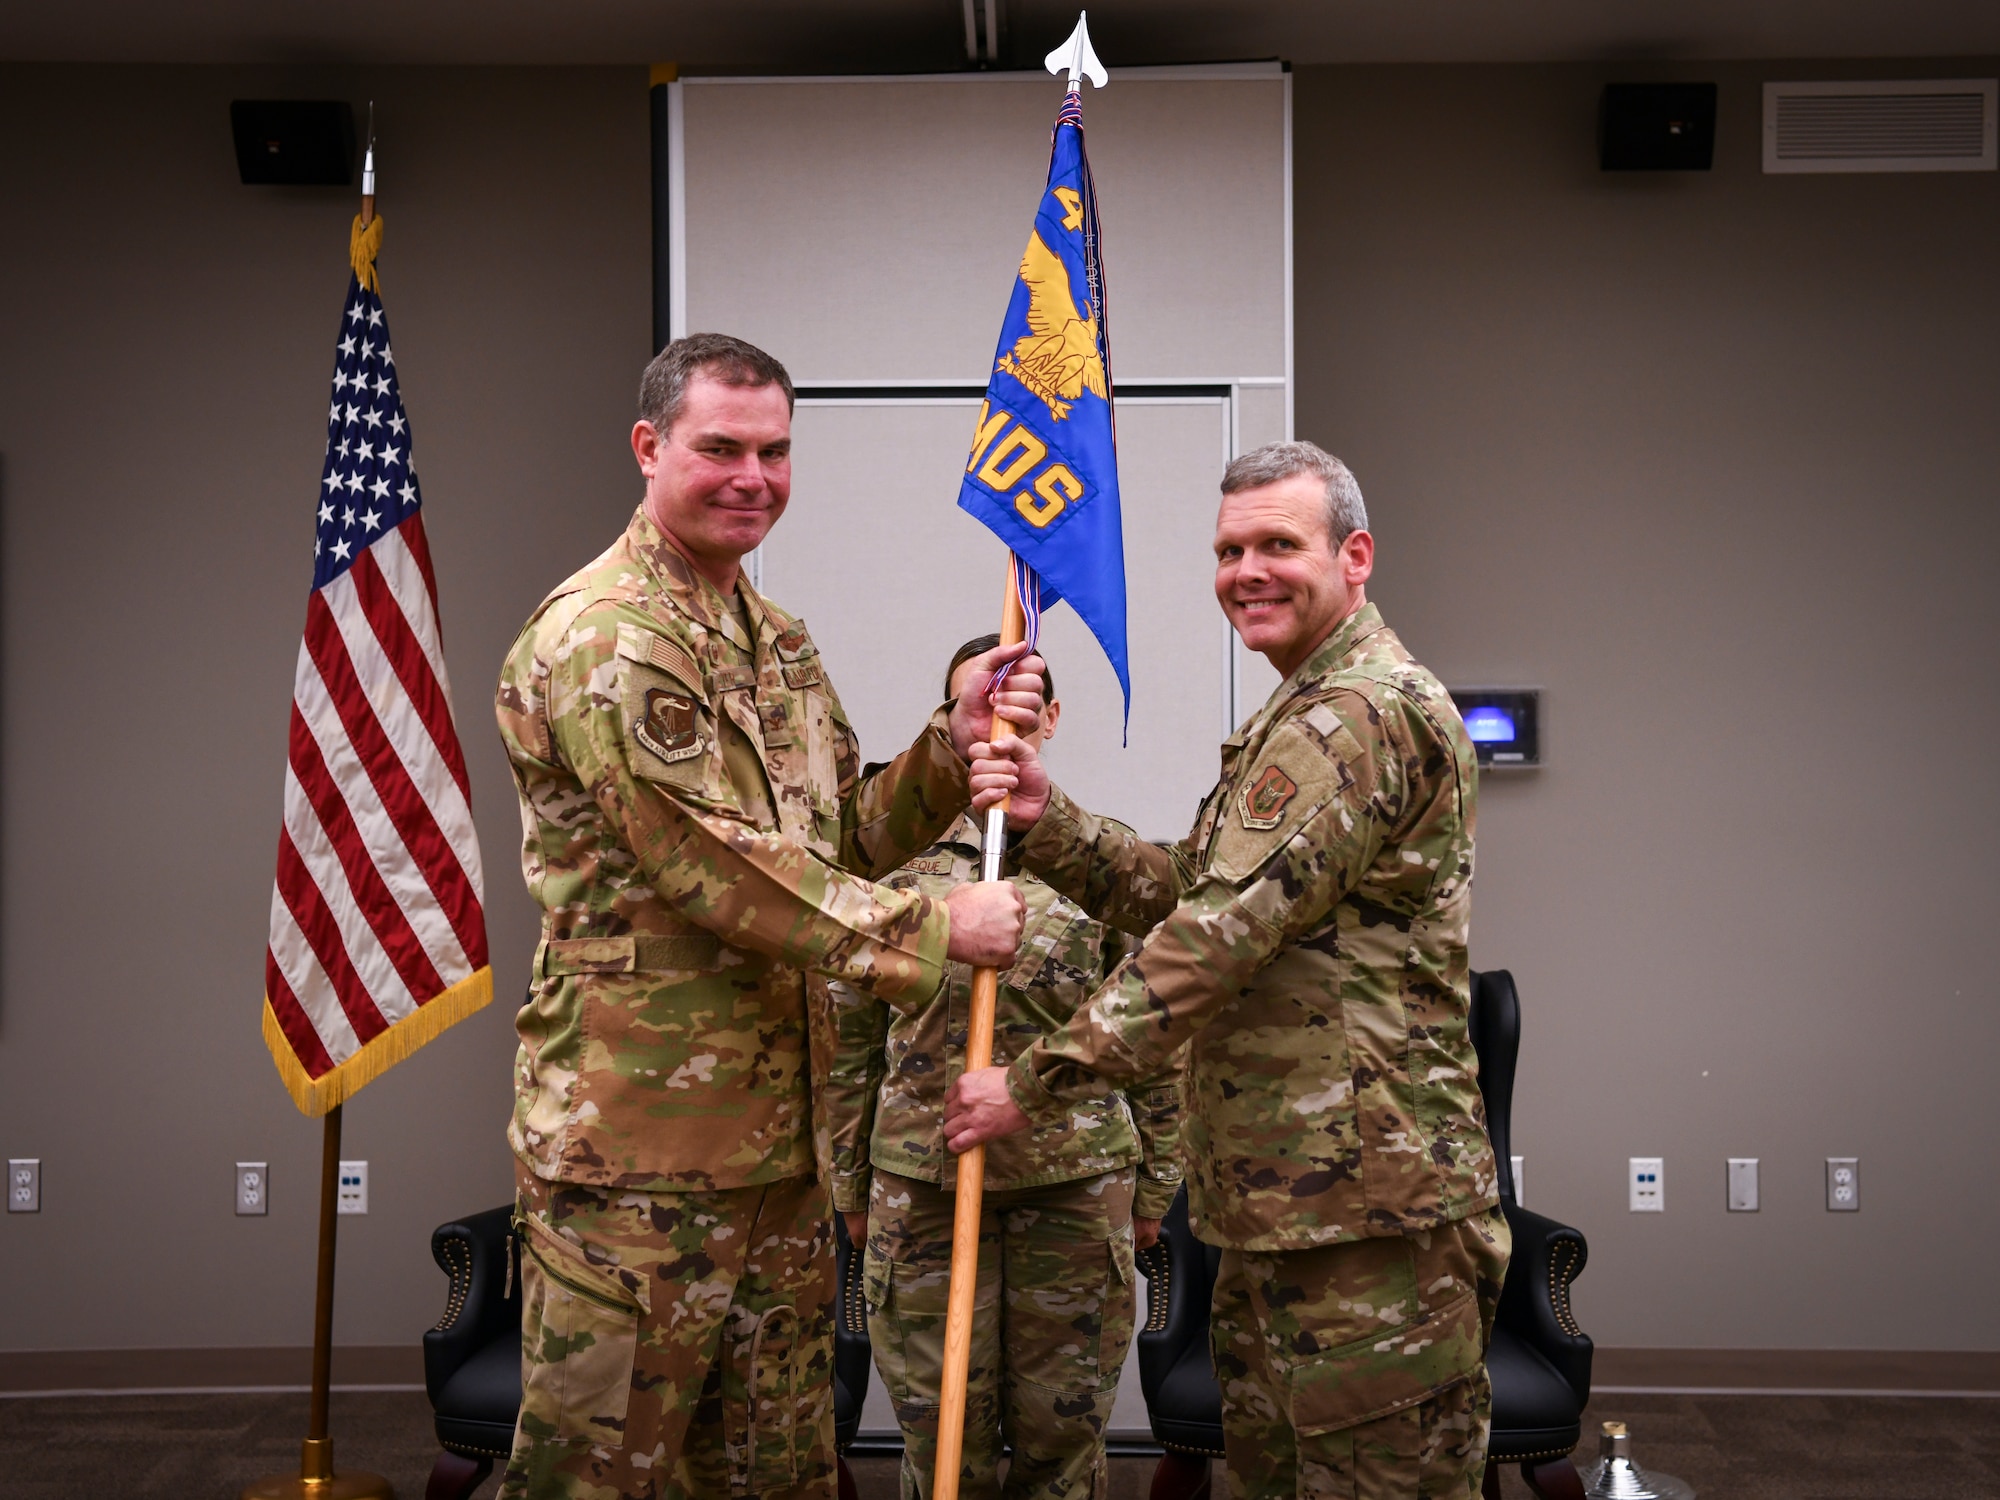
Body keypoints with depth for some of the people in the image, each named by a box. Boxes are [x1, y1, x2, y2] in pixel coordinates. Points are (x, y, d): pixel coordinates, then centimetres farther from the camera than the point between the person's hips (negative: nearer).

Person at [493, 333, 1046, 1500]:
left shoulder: (781, 646, 15)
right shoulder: (601, 640, -15)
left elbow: (843, 842, 14)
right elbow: (715, 869, -20)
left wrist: (956, 747, -3)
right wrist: (935, 930, -15)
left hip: (779, 1130, 9)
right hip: (637, 1142, -9)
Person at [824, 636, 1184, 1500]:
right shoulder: (900, 855, 2)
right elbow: (852, 1038, 7)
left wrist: (1154, 1185, 5)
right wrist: (851, 1187, 7)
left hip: (1076, 1184, 0)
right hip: (922, 1181, 0)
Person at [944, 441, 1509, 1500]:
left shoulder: (1361, 710, -15)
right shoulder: (1303, 715, 22)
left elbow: (1221, 933, -22)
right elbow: (1183, 892, 15)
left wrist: (1034, 1083, -18)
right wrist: (1050, 823, -2)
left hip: (1364, 1203, -11)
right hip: (1279, 1207, 11)